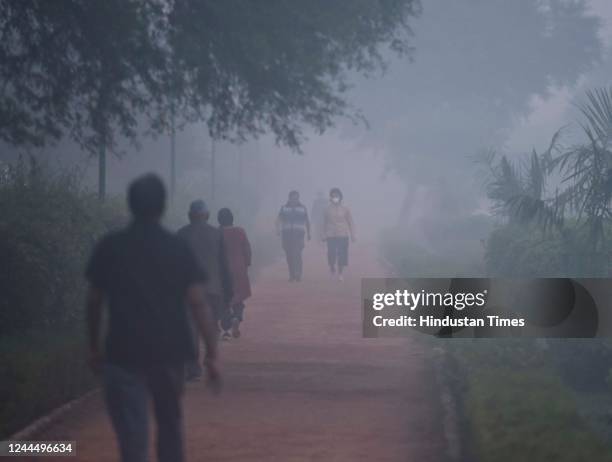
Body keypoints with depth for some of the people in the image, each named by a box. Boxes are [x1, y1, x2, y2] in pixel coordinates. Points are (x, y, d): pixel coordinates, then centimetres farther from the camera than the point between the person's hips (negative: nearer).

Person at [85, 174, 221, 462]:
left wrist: (94, 347, 16)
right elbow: (198, 304, -7)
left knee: (132, 432, -6)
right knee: (170, 425, 20)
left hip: (124, 352, -1)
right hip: (170, 350, 1)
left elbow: (94, 301, 4)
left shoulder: (109, 248, -1)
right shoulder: (178, 249, -2)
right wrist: (212, 354, -4)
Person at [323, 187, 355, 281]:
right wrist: (324, 235, 7)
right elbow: (325, 223, 10)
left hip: (343, 235, 0)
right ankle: (332, 266, 22)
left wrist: (352, 235, 1)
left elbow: (350, 222, 5)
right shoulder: (328, 209, 3)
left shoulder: (345, 209, 2)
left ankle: (340, 273, 11)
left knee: (342, 254, -2)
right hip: (331, 235, 0)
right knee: (331, 253, -9)